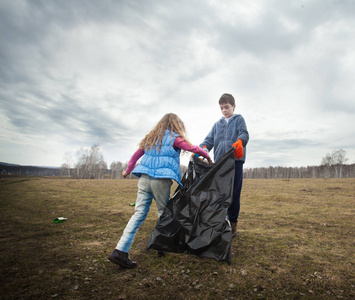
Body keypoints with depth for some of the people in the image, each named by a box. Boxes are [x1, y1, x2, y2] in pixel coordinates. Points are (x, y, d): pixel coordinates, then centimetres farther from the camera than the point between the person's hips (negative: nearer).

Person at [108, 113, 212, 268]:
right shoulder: (174, 138, 3)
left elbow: (136, 154, 22)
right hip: (161, 180, -5)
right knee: (163, 212, 12)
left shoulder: (151, 137, 19)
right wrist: (207, 157, 17)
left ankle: (120, 250, -3)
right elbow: (193, 148, 0)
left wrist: (127, 171, 33)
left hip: (144, 178, 5)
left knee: (139, 213, 2)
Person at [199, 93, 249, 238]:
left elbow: (244, 133, -8)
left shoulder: (239, 119, 11)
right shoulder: (217, 124, 22)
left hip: (235, 161, -4)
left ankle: (232, 225, 12)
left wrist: (239, 142, -33)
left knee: (234, 194, -1)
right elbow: (209, 140, 12)